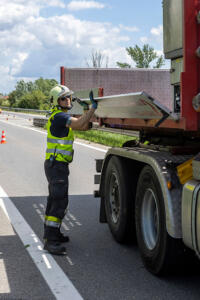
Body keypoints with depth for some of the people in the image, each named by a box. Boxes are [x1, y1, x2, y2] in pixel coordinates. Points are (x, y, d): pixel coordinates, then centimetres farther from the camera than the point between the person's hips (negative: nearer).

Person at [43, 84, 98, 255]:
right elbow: (80, 124, -28)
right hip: (57, 165, -11)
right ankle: (50, 241, -14)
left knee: (55, 200, 19)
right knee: (60, 203, -14)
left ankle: (51, 233, 32)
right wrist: (93, 108, -22)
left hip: (56, 165, 11)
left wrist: (87, 109, 5)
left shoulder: (63, 116, 17)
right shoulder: (59, 116, -15)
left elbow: (85, 127, 14)